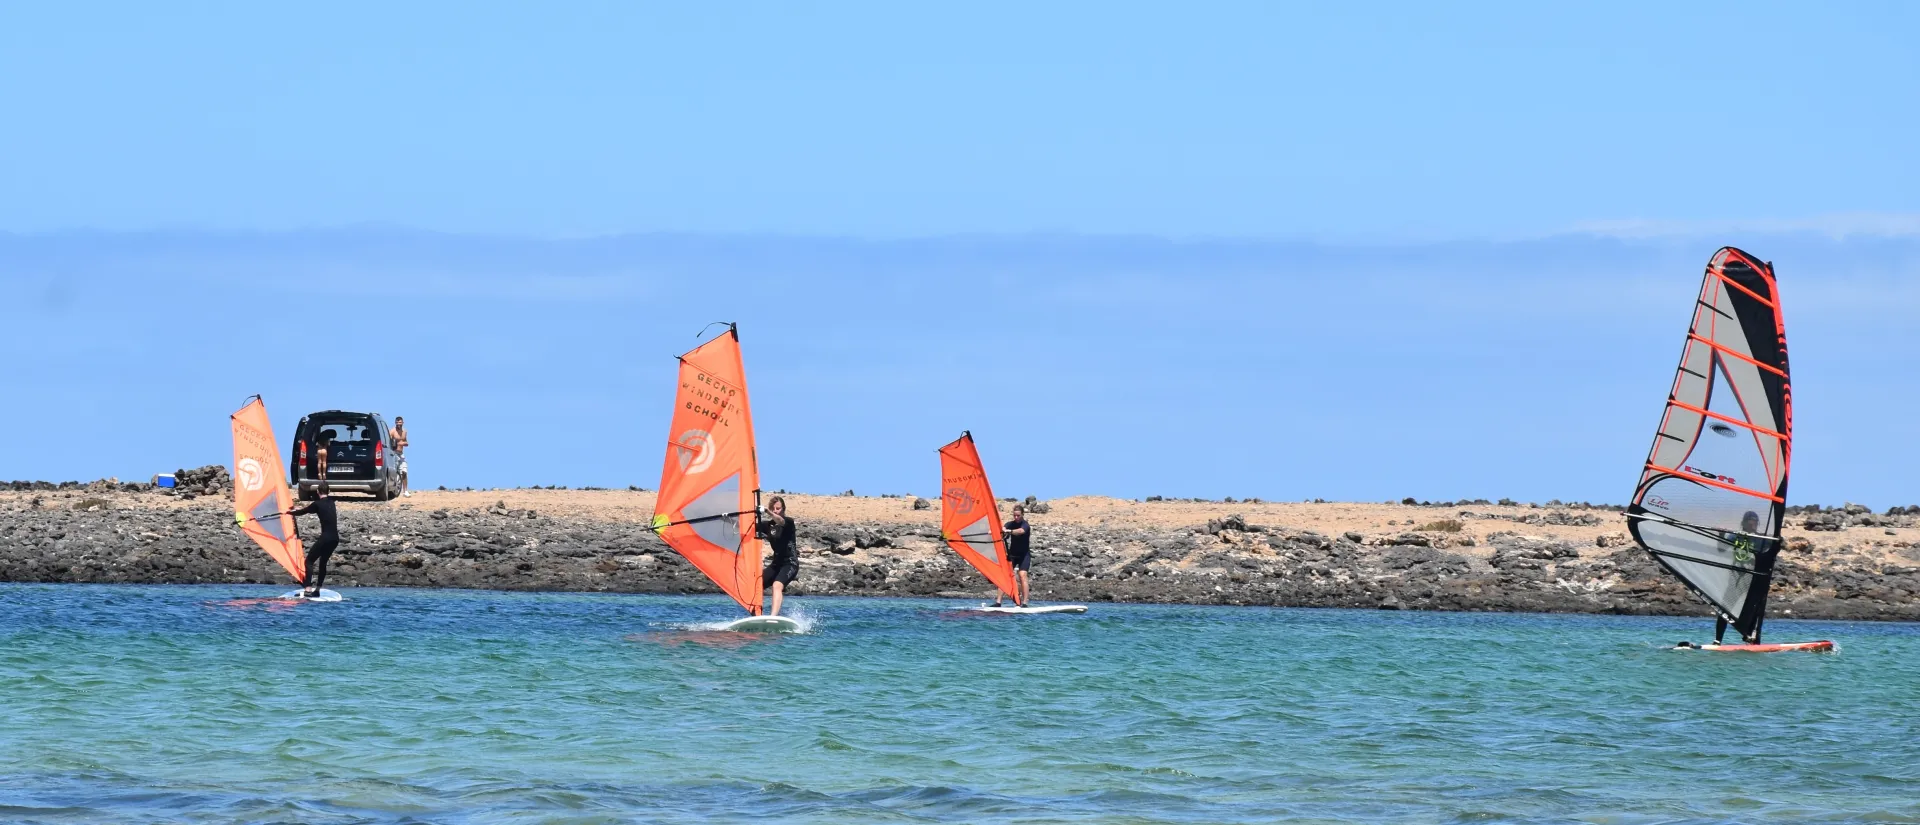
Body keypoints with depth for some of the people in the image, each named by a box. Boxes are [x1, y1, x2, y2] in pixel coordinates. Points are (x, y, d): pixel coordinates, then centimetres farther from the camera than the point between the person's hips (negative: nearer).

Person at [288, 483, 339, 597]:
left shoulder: (317, 504, -6)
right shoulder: (330, 503, 15)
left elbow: (302, 512, 7)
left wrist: (289, 512, 26)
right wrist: (304, 507, 48)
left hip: (326, 537, -7)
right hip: (335, 538, 7)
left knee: (309, 561, -2)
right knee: (323, 562, 19)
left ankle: (308, 588, -17)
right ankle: (317, 589, 17)